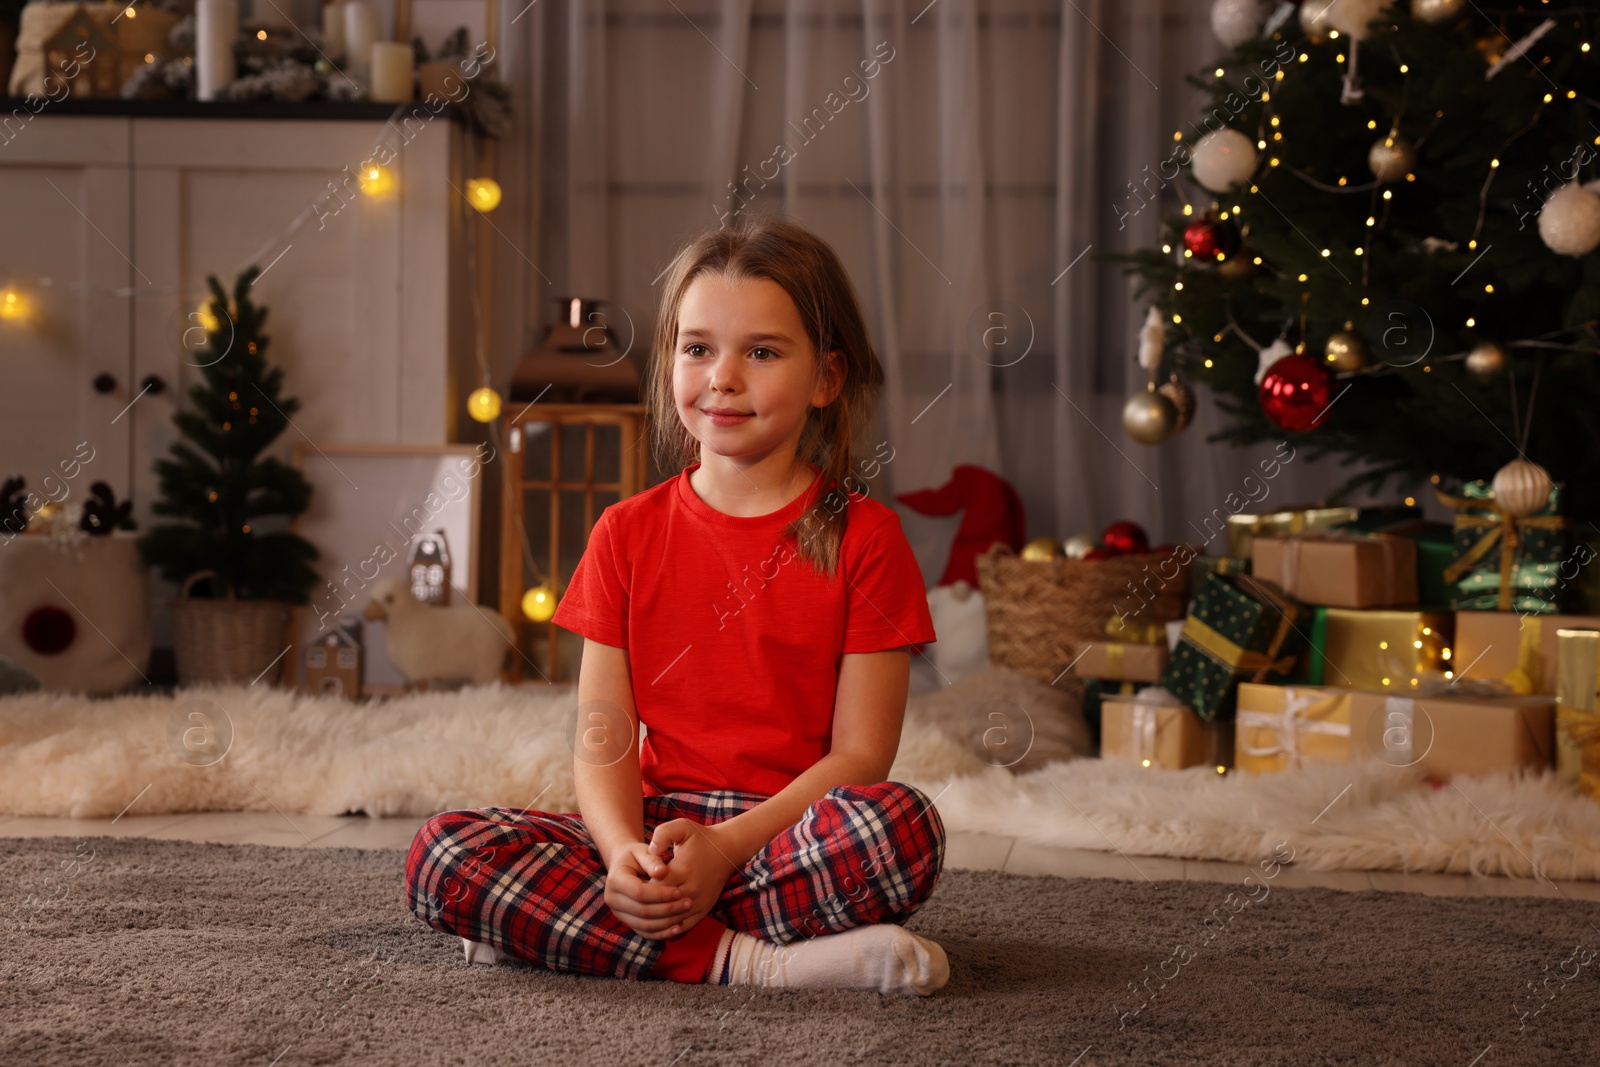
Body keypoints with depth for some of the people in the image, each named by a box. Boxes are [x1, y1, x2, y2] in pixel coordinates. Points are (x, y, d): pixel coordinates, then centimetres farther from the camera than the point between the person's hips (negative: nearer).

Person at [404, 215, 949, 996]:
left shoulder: (864, 538, 1)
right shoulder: (627, 534, 10)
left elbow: (860, 754, -5)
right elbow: (603, 740, 4)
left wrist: (723, 848, -20)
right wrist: (625, 852, -18)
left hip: (793, 834, -2)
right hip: (655, 828, 3)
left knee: (902, 824, -37)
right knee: (440, 855, -22)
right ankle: (747, 963, -27)